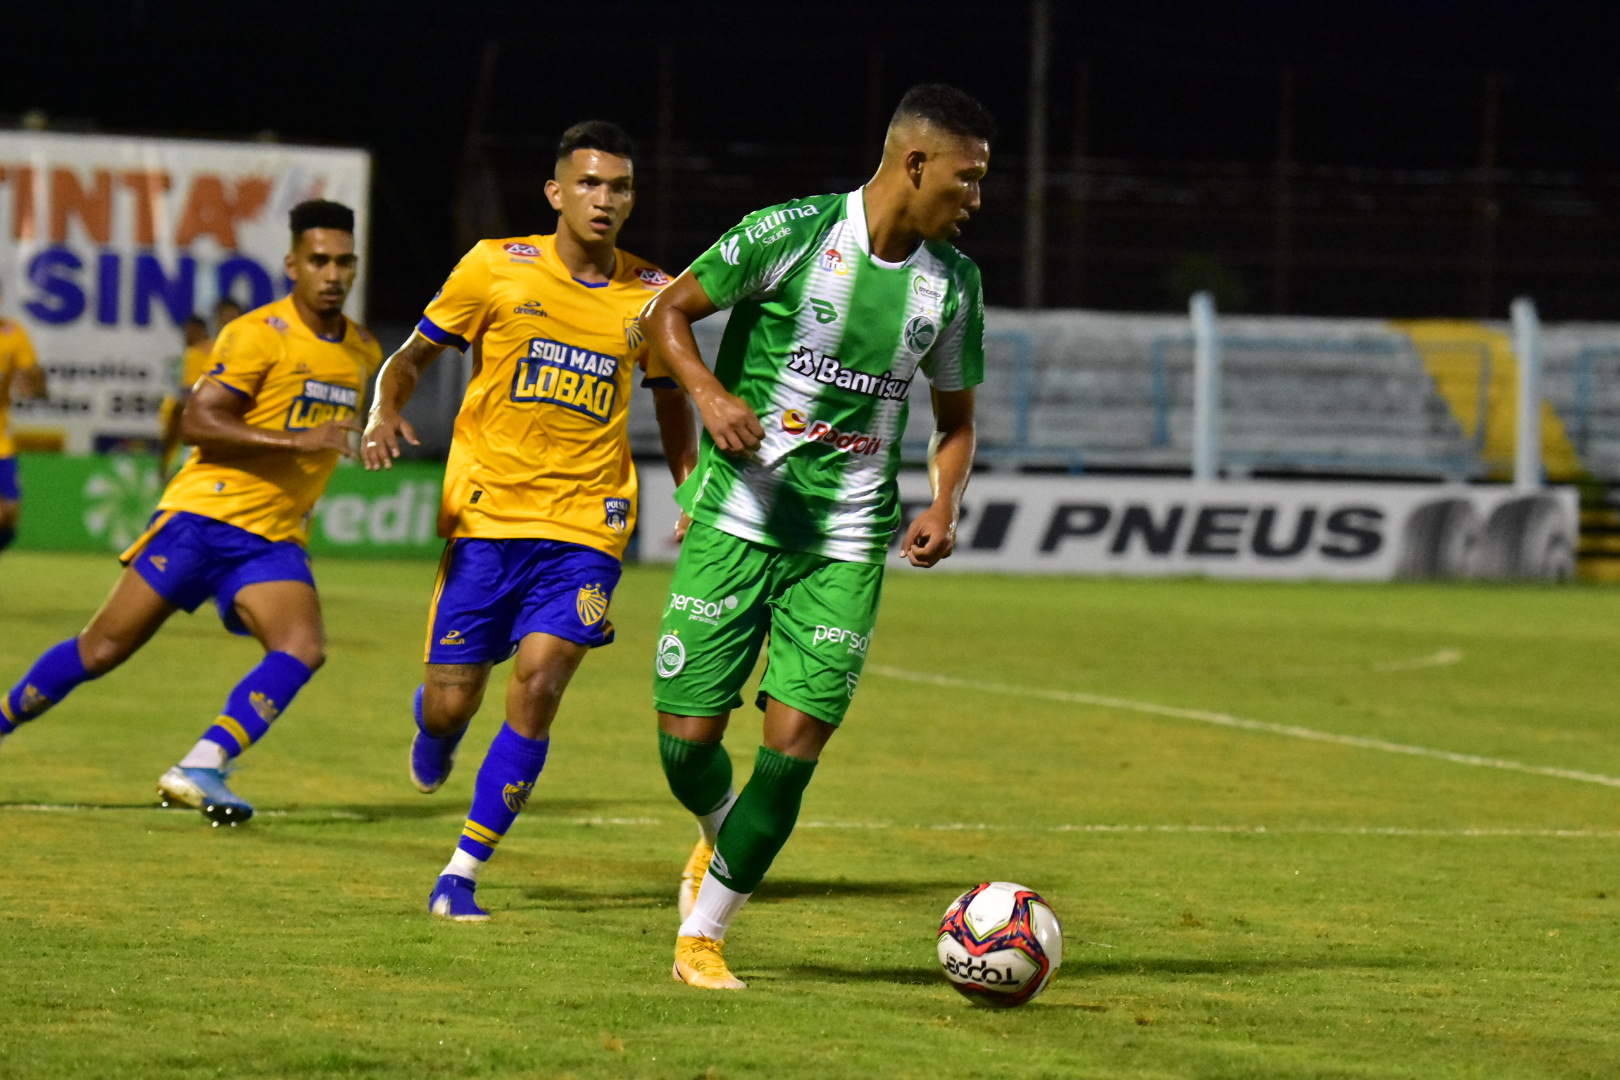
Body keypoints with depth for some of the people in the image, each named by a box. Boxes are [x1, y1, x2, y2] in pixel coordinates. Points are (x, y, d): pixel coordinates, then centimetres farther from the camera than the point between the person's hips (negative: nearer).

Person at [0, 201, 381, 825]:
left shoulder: (363, 353, 11)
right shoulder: (259, 334, -11)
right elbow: (198, 423, -20)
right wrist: (298, 441, -25)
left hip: (275, 540, 5)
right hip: (204, 515, -5)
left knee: (303, 649, -22)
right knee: (103, 649, -1)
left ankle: (200, 771, -23)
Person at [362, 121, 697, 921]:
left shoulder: (650, 296, 5)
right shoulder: (497, 268, -1)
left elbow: (671, 400, 21)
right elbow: (412, 356, 8)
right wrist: (385, 413, -13)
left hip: (585, 527, 1)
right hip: (485, 515, -1)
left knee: (539, 679, -18)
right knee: (451, 703, -2)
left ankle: (464, 870, -7)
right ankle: (434, 731, 40)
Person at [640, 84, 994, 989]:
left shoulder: (952, 283, 5)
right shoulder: (794, 234, -10)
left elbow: (956, 418, 18)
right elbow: (668, 315, -2)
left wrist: (945, 506, -1)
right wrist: (710, 392, -21)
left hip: (848, 540, 3)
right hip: (737, 519, -3)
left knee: (797, 739, -9)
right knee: (688, 736, -4)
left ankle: (703, 935, 5)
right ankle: (721, 834, 32)